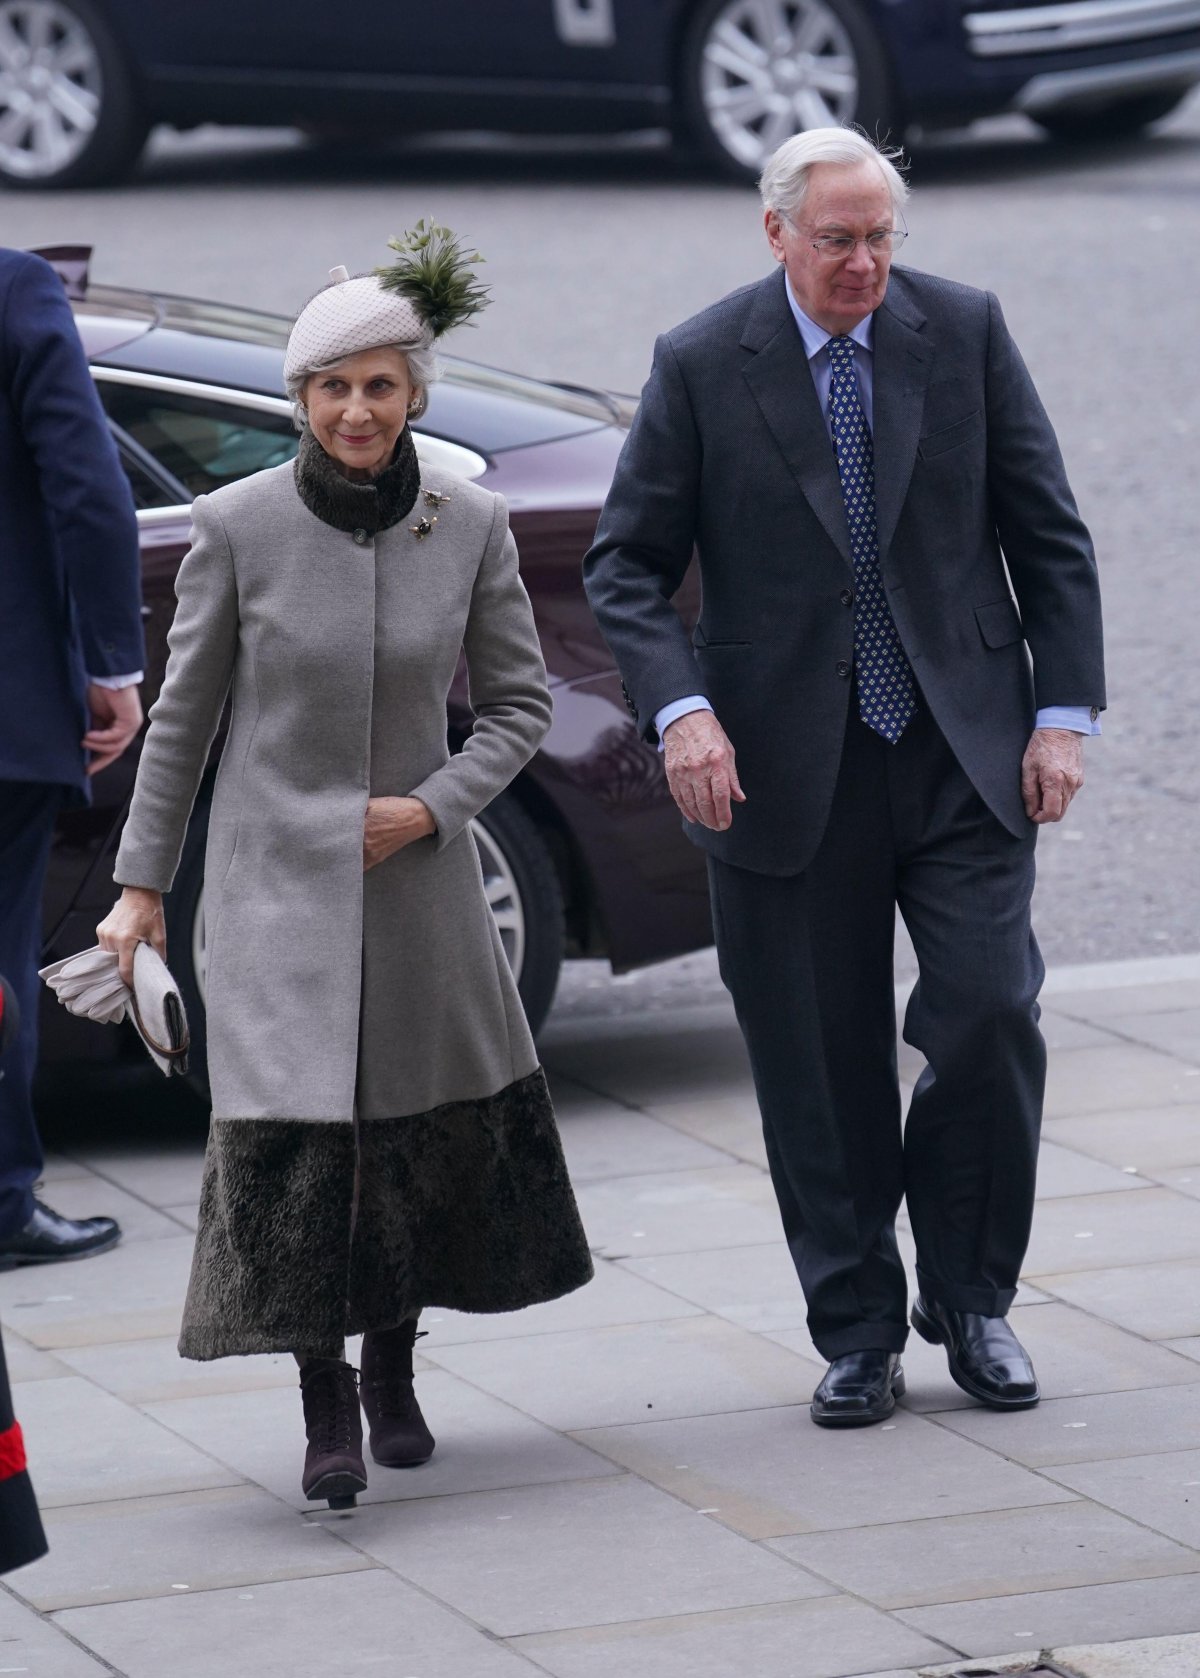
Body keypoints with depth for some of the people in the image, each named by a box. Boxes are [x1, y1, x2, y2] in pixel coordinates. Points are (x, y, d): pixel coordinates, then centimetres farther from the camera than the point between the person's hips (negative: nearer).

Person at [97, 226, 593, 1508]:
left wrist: (431, 804, -11)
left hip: (415, 871, 3)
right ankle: (325, 1403, -4)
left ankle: (392, 1368, 30)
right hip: (277, 872, -3)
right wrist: (142, 885, 0)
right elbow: (182, 714, -1)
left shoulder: (470, 525, -4)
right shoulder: (238, 525, -9)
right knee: (289, 1124, -12)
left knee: (430, 1118, 11)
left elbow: (519, 701, 4)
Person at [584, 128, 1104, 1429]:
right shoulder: (702, 366, -3)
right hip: (789, 772, -1)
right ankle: (859, 1331, 18)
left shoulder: (965, 331, 2)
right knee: (819, 1068, 3)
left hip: (963, 750, 1)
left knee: (989, 1015, -9)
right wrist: (679, 708, -17)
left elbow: (1047, 532, 6)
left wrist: (1063, 713, -2)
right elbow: (625, 563, -1)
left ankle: (968, 1296, 12)